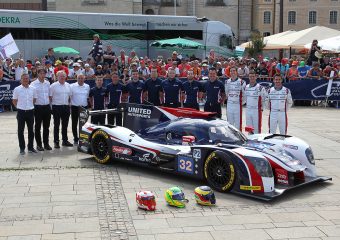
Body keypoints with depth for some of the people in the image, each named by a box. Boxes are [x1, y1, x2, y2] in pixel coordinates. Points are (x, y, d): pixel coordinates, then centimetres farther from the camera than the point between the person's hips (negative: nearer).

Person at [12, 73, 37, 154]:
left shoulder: (33, 89, 2)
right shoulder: (17, 89, -5)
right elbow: (14, 101, 3)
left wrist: (30, 106, 8)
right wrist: (20, 107, 3)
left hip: (30, 111, 2)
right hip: (21, 112, -2)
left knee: (31, 130, 9)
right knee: (20, 131, 4)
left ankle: (30, 147, 19)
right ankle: (22, 148, 13)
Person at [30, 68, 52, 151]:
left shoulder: (48, 83, 8)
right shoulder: (33, 84, -6)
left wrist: (49, 104, 11)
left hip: (47, 107, 4)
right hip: (38, 107, -4)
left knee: (46, 126, 11)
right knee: (38, 127, 5)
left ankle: (46, 143, 20)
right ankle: (39, 144, 14)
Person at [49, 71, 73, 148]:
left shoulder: (68, 85, 11)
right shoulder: (53, 86, -4)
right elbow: (50, 97, -4)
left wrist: (69, 104, 10)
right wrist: (50, 106, -9)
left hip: (66, 107, 5)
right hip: (57, 107, -5)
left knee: (65, 125, 12)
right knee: (56, 125, 1)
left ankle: (65, 140, 21)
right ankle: (56, 142, 6)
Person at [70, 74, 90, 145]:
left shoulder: (87, 86, 8)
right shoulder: (72, 86, -3)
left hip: (84, 107, 2)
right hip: (75, 107, -2)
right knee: (74, 124, 4)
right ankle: (75, 139, 14)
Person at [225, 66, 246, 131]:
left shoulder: (241, 82, -6)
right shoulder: (227, 82, 8)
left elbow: (245, 93, -3)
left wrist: (242, 101, -1)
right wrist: (228, 99, 13)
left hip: (238, 105, -4)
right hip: (229, 105, 5)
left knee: (238, 123, -2)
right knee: (229, 122, 12)